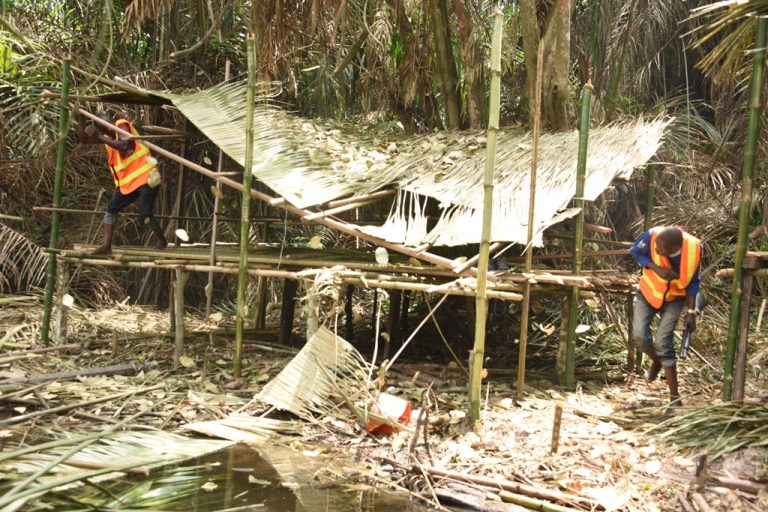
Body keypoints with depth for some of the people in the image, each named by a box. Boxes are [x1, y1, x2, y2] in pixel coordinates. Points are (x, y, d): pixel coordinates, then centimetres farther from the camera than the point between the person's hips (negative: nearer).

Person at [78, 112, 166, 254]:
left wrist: (100, 137, -27)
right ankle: (106, 245, 1)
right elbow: (84, 139, 6)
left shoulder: (122, 125, -9)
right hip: (127, 182, 8)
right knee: (111, 208, 0)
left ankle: (161, 240, 13)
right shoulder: (106, 136, 10)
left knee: (144, 215, -11)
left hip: (145, 178, -8)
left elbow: (124, 146, -26)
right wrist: (80, 117, -3)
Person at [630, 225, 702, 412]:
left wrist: (691, 312, -11)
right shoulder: (653, 236, -32)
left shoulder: (694, 249, -28)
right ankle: (656, 362, 27)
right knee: (639, 335, -9)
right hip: (648, 292, 2)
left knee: (663, 343, -9)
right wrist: (657, 268, -26)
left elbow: (693, 282, -11)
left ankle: (674, 397, 2)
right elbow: (635, 251, -9)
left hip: (674, 298, -2)